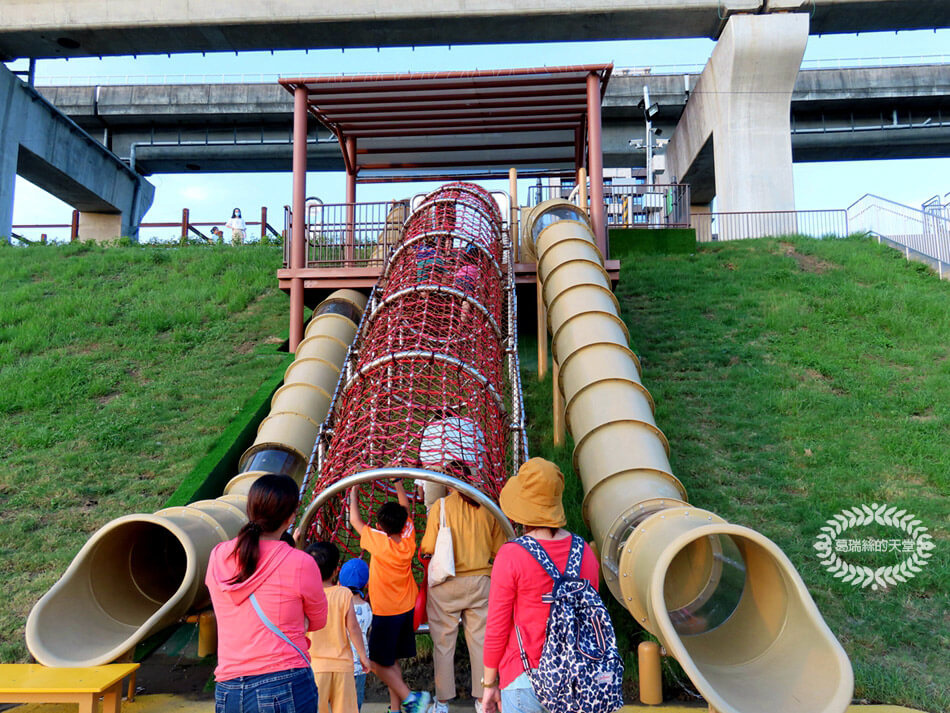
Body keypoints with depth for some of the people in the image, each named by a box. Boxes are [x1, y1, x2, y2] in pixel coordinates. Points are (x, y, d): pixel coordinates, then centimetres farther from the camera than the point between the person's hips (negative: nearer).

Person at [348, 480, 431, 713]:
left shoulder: (380, 542, -20)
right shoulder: (408, 538, -6)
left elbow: (355, 520, -6)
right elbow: (405, 508, 10)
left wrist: (354, 494, 7)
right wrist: (397, 482, 15)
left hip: (386, 613, -7)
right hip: (407, 609, 7)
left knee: (378, 663, 3)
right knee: (391, 661, 15)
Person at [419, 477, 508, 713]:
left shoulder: (440, 506, -10)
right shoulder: (487, 508, -1)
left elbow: (428, 548, -10)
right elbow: (498, 550, 5)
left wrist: (420, 551, 12)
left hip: (446, 584, -2)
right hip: (480, 581, 2)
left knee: (443, 642, 10)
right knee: (480, 640, 12)